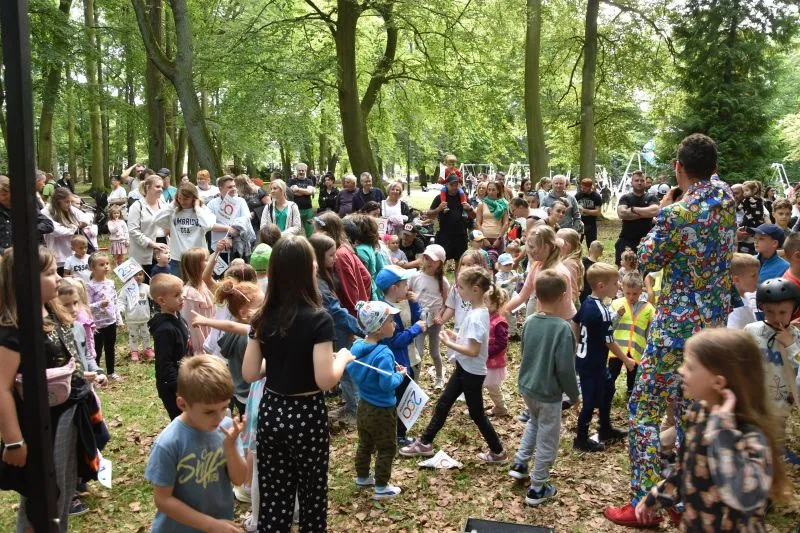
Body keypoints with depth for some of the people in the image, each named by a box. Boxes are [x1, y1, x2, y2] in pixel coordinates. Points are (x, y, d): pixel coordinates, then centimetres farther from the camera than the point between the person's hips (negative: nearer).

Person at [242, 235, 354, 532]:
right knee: (311, 492, 15)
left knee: (272, 496, 14)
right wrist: (343, 358, -3)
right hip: (307, 415, -4)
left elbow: (249, 374, 1)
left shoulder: (263, 318, -2)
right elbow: (325, 380, -21)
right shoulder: (318, 319, -18)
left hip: (271, 412, 5)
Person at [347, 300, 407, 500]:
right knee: (386, 449, 10)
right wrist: (400, 375, -11)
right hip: (382, 410, -8)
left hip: (364, 405, 8)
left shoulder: (357, 346, -5)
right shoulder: (383, 354, -30)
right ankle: (381, 488, 20)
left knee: (365, 444, 25)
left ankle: (362, 477, 41)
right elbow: (387, 384, -31)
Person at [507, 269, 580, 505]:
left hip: (526, 386, 6)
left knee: (535, 422, 33)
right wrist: (574, 395, -6)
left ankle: (519, 463, 35)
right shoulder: (562, 328, -23)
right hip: (548, 393, -6)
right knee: (547, 440, 10)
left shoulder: (529, 321, -4)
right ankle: (537, 489, 21)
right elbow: (565, 368, -20)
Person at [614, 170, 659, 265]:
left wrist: (633, 209, -11)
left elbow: (654, 211, -17)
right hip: (626, 241, 0)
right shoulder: (625, 198, 4)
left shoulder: (651, 198, 5)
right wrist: (645, 214, -14)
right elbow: (621, 213, -16)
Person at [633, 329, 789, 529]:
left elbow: (745, 498, -45)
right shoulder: (699, 410, -6)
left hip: (731, 528, -6)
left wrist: (721, 426, -40)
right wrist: (656, 497, 15)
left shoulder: (751, 437, -28)